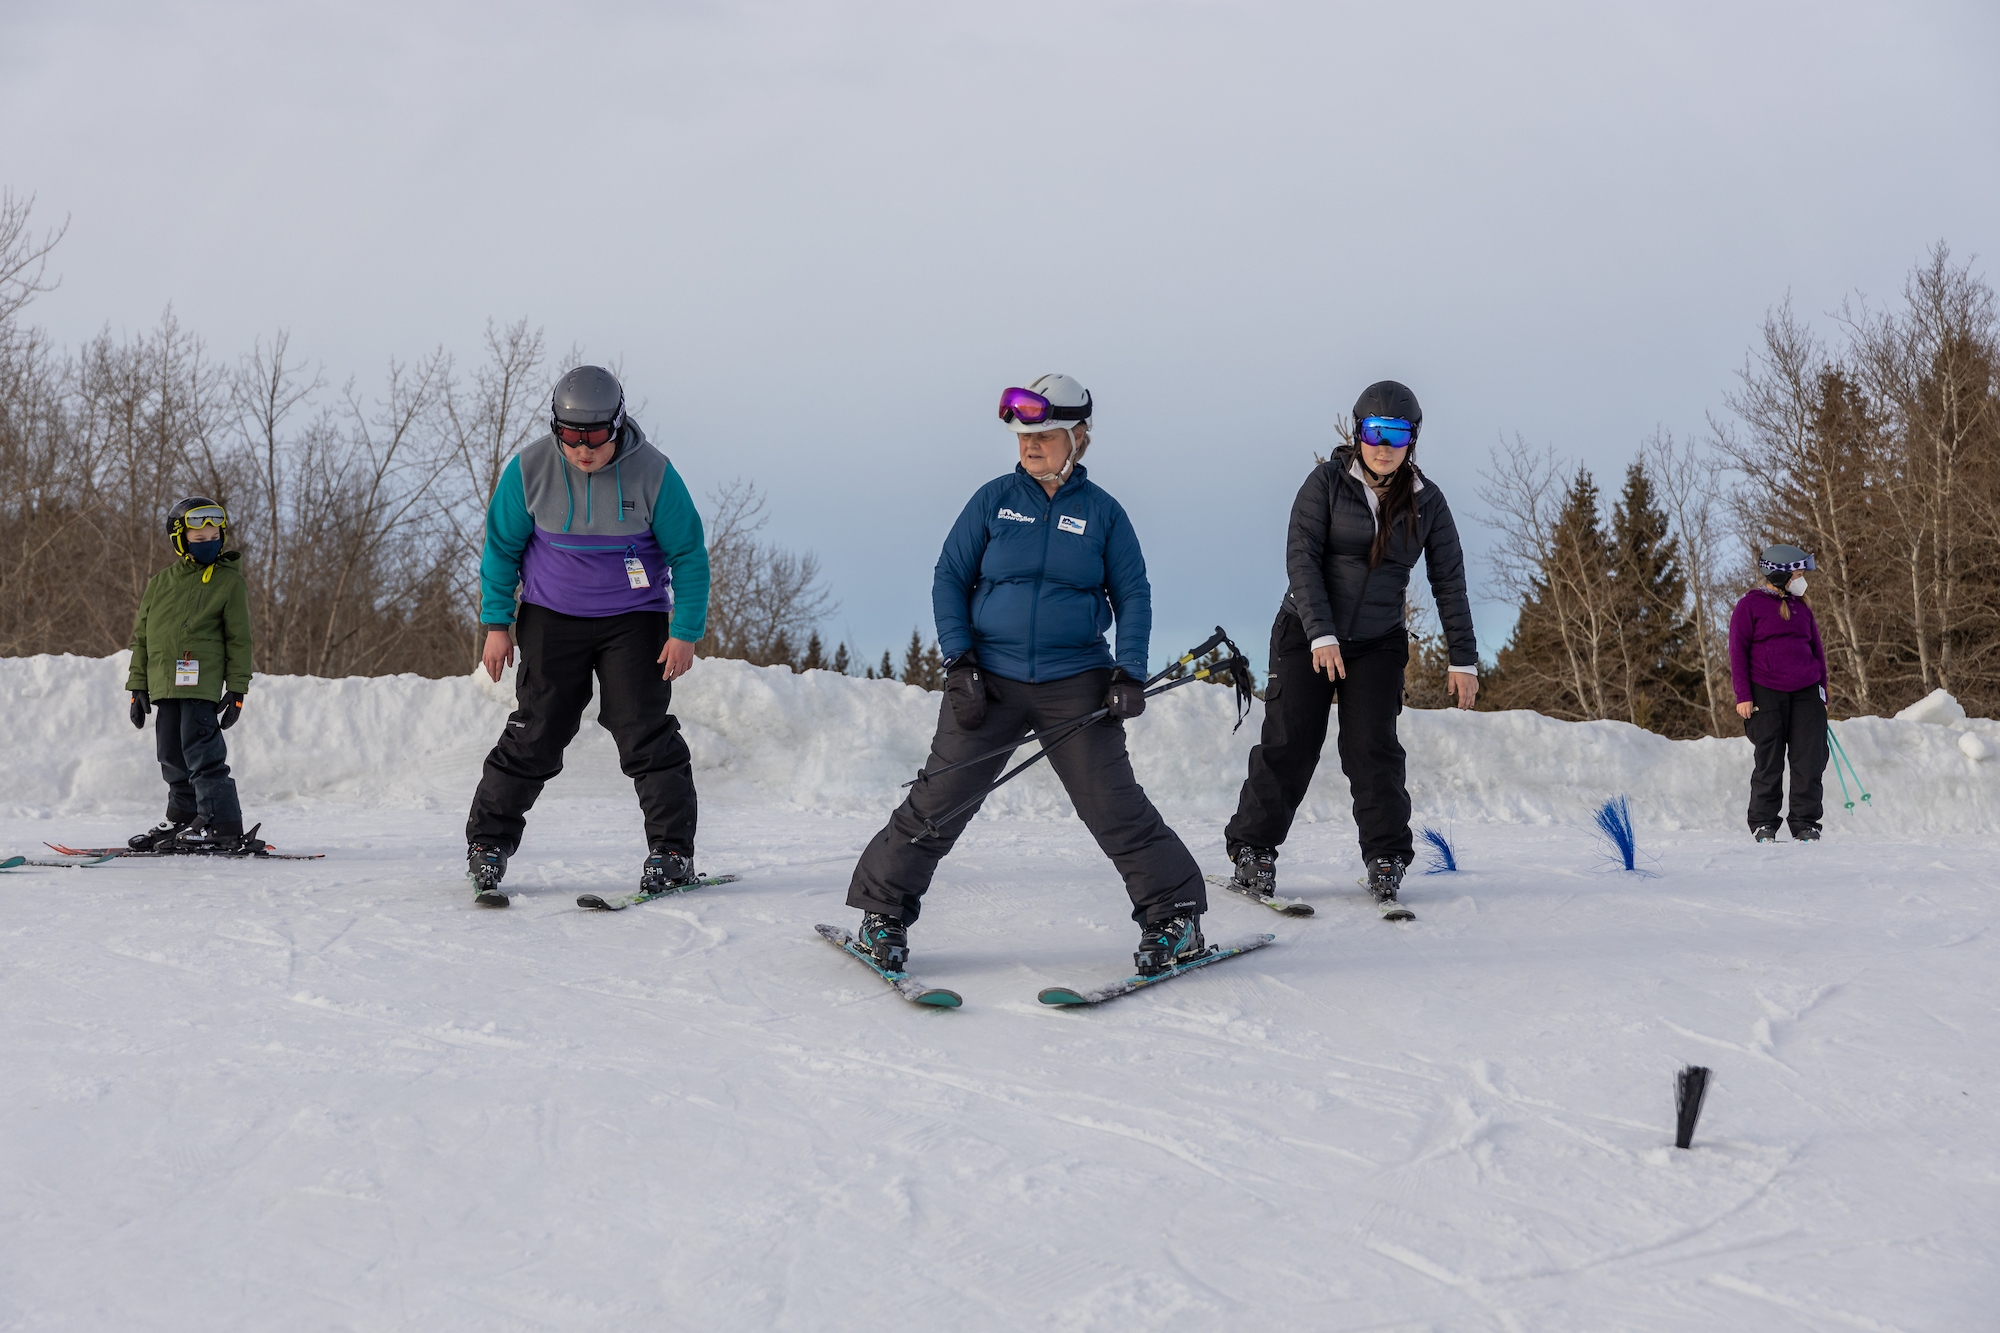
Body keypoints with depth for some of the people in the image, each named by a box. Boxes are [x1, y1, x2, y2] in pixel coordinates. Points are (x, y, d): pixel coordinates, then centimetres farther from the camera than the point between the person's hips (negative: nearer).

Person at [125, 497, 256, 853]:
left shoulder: (230, 581, 1)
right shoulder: (159, 583, 14)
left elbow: (239, 640, 0)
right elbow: (141, 637, 18)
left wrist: (237, 689, -5)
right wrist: (139, 686, 14)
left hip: (202, 685, -6)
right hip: (164, 686, 6)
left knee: (203, 755, -11)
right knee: (173, 758, 12)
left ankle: (222, 827, -10)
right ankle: (182, 820, 25)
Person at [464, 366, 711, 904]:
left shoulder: (651, 473, -14)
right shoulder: (529, 470, -11)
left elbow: (689, 555, -5)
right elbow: (502, 547, 2)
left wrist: (686, 632, -9)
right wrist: (497, 622, 0)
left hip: (634, 619, -1)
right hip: (553, 618, 1)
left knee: (645, 732, -7)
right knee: (536, 734, -2)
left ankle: (672, 851, 2)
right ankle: (488, 842, 9)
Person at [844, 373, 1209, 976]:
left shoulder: (1102, 512, 3)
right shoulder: (994, 500, 4)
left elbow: (1133, 595, 7)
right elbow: (950, 579, 6)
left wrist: (1129, 673, -6)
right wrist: (959, 660, -5)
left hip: (1076, 684, 0)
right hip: (989, 679, 1)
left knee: (1114, 807, -5)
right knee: (939, 802, -1)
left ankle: (1175, 916, 8)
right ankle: (883, 913, 13)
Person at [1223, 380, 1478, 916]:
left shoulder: (1427, 501, 1)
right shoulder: (1327, 482, -7)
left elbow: (1449, 582, 5)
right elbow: (1301, 559, -12)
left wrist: (1463, 659, 1)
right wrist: (1322, 634, -22)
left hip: (1378, 643, 2)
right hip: (1307, 633, -2)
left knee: (1372, 748, -8)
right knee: (1289, 744, -4)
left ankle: (1386, 862, 0)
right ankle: (1252, 850, 9)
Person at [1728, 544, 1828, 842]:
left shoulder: (1801, 608, 15)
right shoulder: (1749, 605, 0)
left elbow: (1817, 650, 19)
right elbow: (1738, 651, -3)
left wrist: (1822, 693, 15)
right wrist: (1743, 695, -10)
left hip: (1806, 693, 4)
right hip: (1766, 692, -4)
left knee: (1809, 760, -2)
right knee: (1769, 762, 0)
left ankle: (1805, 823, 6)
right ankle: (1763, 823, 10)